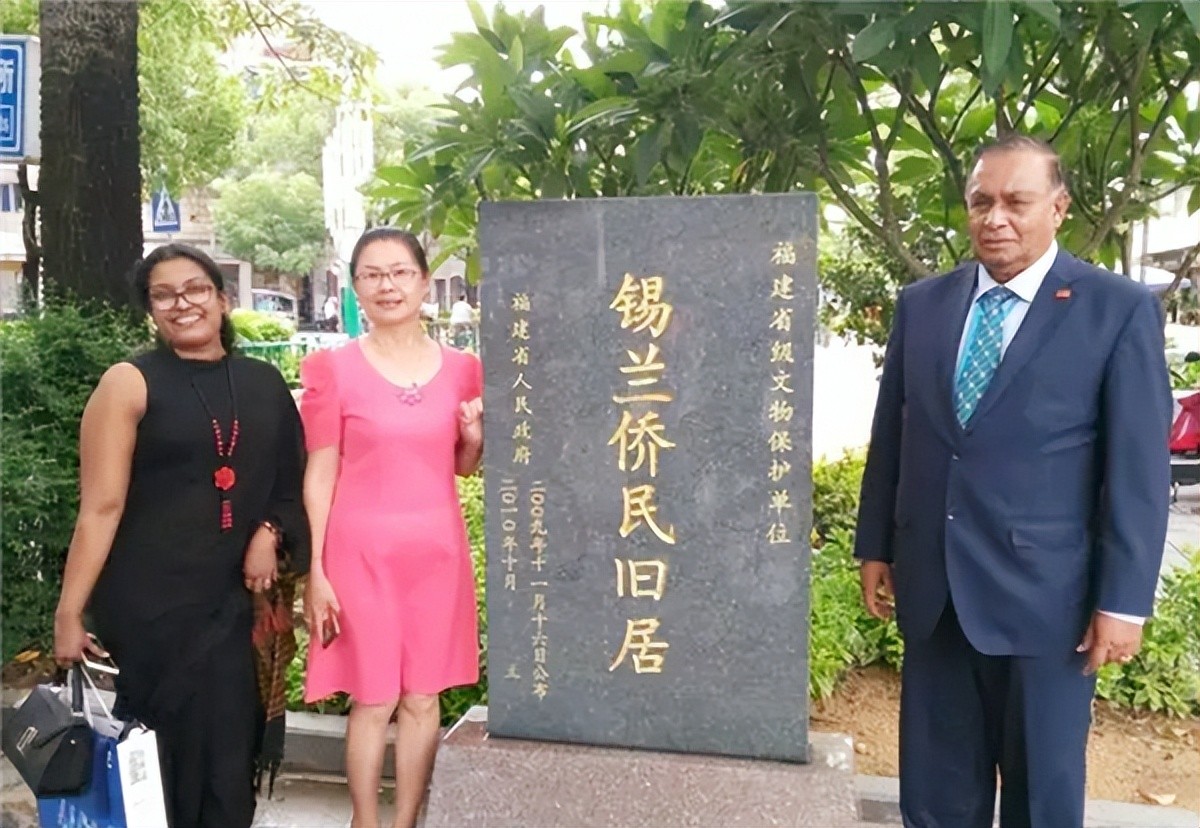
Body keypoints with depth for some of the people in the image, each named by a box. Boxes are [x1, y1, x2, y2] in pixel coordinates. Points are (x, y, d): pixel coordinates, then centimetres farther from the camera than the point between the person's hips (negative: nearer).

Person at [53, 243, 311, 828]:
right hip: (152, 598, -3)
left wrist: (269, 533, -4)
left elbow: (290, 478, 15)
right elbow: (101, 506, -8)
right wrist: (69, 613, -10)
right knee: (187, 750, 1)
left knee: (232, 746, 6)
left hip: (237, 595, 4)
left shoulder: (263, 383, 8)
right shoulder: (130, 384, -4)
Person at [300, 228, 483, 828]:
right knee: (373, 699, 5)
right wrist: (314, 570, -8)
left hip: (436, 548, 3)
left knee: (423, 698, 10)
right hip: (361, 550, -3)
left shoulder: (461, 368, 4)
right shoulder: (333, 369, -4)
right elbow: (319, 475, -4)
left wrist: (474, 438, -8)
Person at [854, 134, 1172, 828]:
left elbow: (1139, 468, -7)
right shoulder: (921, 305, 6)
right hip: (932, 588, 4)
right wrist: (875, 548, 11)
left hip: (1043, 594, -3)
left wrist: (1123, 600, -9)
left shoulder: (1120, 310, -5)